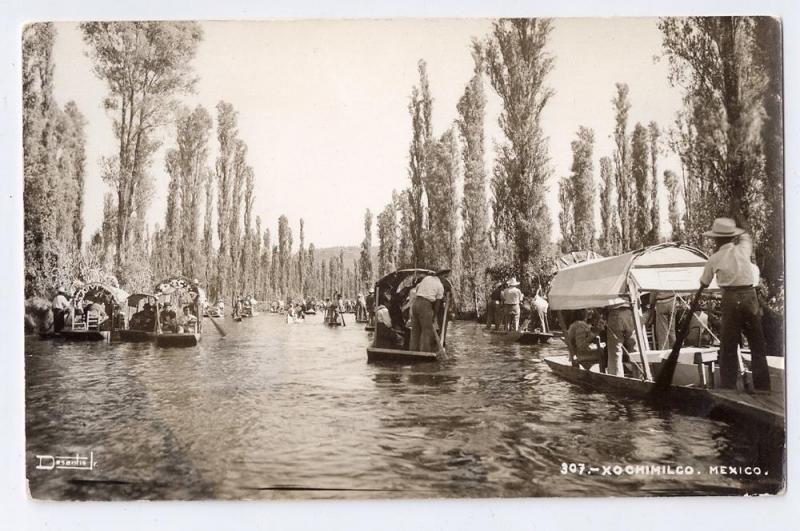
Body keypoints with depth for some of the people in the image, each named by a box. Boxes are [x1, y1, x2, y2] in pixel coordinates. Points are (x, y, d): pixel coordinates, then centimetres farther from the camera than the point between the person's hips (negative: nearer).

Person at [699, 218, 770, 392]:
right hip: (749, 296, 1)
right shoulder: (743, 249, 1)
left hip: (730, 299, -1)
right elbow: (746, 237, 27)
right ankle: (762, 386, 11)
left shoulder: (714, 259, -1)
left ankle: (728, 386, 8)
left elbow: (704, 283, 12)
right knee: (757, 344, 9)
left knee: (728, 346, 7)